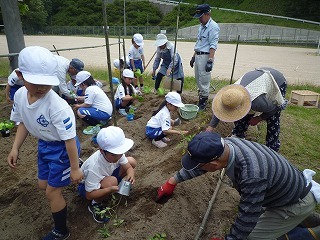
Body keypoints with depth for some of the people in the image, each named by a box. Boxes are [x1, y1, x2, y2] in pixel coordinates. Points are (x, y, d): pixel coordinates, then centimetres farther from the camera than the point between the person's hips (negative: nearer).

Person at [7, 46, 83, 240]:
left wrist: (74, 168, -20)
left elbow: (69, 139, -28)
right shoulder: (20, 95, -10)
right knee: (44, 185, 22)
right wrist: (15, 148, 2)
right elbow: (24, 122, 8)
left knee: (52, 192, 4)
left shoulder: (57, 106, -34)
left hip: (63, 148, -7)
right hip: (44, 145, 8)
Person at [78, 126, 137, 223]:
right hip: (87, 187, -6)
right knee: (111, 181, -40)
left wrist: (130, 175, -38)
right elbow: (89, 195, -34)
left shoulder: (116, 152, -25)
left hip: (106, 176, 6)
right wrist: (111, 189, -47)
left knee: (132, 161, -9)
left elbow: (129, 167, -15)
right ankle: (95, 204, -10)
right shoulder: (94, 166, -40)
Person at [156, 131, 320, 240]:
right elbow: (199, 164, -5)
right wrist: (173, 182, 0)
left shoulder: (252, 175, -45)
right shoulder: (223, 145, -22)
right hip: (287, 184, 7)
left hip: (298, 202, -7)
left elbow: (247, 218, -31)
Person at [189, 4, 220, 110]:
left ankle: (203, 102, 6)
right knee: (198, 79, 13)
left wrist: (210, 61, -26)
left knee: (204, 81, -4)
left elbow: (213, 45, -19)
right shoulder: (201, 26, 17)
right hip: (198, 56, 9)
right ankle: (201, 97, 25)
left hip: (206, 56, -9)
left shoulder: (213, 27, -12)